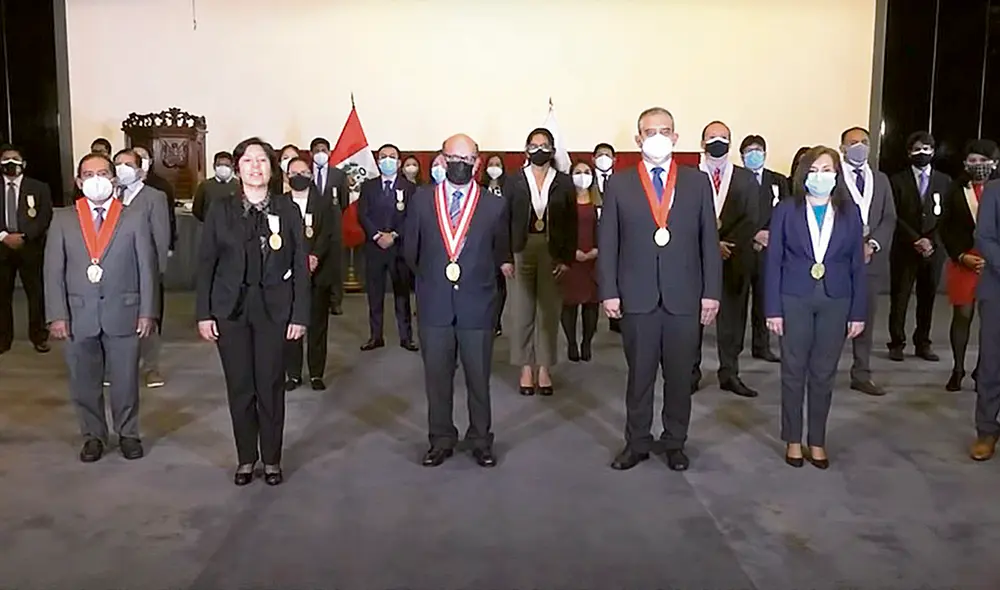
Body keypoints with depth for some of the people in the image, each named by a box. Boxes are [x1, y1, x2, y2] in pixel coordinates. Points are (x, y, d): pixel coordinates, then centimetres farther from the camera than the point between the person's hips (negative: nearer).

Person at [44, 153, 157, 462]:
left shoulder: (135, 219, 2)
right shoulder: (63, 220, 5)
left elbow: (147, 268, 1)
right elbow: (53, 270, 2)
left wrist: (147, 312, -5)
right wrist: (57, 315, -6)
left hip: (123, 313, -1)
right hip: (78, 315, 1)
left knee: (125, 381, 8)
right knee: (84, 383, 10)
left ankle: (128, 433, 25)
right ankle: (93, 436, 27)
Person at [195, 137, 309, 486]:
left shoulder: (288, 211, 1)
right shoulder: (221, 212, 3)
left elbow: (300, 266, 0)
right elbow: (206, 265, 4)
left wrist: (300, 314, -5)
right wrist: (203, 314, -2)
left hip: (274, 310, -1)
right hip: (231, 311, 1)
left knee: (271, 387, 4)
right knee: (239, 388, 7)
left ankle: (272, 459, 20)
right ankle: (246, 458, 22)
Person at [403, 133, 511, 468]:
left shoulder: (494, 205, -1)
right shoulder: (422, 200, 2)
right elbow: (411, 251, 12)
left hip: (477, 305, -1)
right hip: (434, 304, 1)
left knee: (479, 379, 9)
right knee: (437, 378, 10)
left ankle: (481, 440, 24)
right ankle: (441, 439, 23)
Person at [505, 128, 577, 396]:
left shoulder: (564, 182, 3)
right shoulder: (513, 182, 3)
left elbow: (571, 223, 3)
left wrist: (567, 258, -5)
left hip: (552, 252, 0)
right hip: (521, 251, 0)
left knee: (549, 311, 4)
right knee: (522, 311, 4)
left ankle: (544, 369, 14)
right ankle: (526, 369, 14)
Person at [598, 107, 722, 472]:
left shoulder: (697, 182, 6)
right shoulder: (619, 184, 4)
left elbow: (709, 241, 4)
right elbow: (607, 242, 2)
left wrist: (711, 292, -1)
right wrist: (608, 291, -4)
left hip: (685, 297, 1)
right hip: (636, 297, 0)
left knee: (679, 375, 10)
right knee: (639, 375, 9)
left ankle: (675, 443, 25)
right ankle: (637, 443, 22)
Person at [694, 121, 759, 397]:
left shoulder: (745, 179, 9)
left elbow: (750, 219, 1)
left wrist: (727, 244, -12)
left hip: (735, 259, 2)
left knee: (732, 318, 6)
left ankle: (729, 374, 16)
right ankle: (691, 374, 12)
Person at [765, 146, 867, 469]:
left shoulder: (850, 212, 3)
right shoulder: (786, 210, -2)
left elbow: (857, 265, 4)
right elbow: (773, 262, -3)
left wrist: (858, 312, 0)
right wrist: (773, 309, -7)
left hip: (835, 302, 2)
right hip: (794, 300, -1)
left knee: (824, 374, 9)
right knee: (793, 372, 6)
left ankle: (818, 441, 22)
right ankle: (793, 440, 20)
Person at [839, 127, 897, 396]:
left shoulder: (881, 180, 15)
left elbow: (889, 219, 9)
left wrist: (872, 244, -8)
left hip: (872, 258, 5)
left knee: (865, 318, 9)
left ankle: (862, 375, 17)